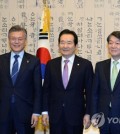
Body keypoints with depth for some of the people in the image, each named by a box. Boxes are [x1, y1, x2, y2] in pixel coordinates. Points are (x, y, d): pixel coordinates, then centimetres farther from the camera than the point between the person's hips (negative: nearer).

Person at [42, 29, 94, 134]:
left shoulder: (85, 65, -3)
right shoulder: (51, 64, 4)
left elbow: (89, 91, -1)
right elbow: (46, 89, 6)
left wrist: (87, 113, -4)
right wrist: (45, 111, 2)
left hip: (76, 115, -1)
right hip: (55, 115, 2)